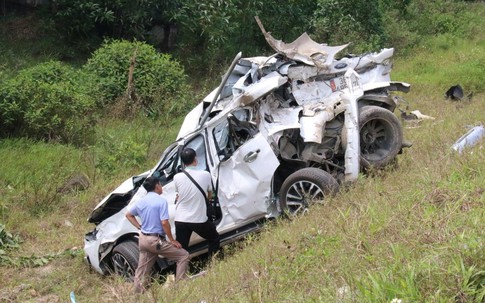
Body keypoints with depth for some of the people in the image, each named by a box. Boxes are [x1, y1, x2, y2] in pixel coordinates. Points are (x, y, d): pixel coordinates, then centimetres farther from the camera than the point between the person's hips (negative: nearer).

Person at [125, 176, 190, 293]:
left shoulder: (141, 201, 9)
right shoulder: (161, 201, -13)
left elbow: (128, 215, 20)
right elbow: (164, 223, -19)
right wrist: (172, 240, -11)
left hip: (143, 238, 8)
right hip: (156, 240, -8)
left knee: (142, 269, 13)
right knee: (183, 255, 0)